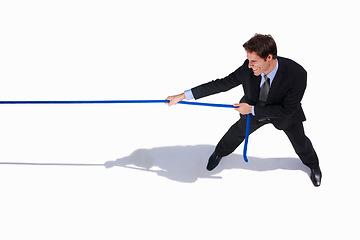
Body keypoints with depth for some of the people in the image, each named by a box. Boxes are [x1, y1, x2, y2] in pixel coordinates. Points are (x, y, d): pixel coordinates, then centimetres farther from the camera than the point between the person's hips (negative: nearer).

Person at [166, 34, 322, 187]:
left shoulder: (297, 74, -42)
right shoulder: (247, 69, -34)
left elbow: (287, 109, -33)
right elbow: (221, 84, -25)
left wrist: (252, 109, -32)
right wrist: (183, 96, -28)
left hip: (284, 115, -1)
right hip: (253, 111, 1)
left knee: (300, 141, 21)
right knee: (238, 131, 23)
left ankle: (313, 165, 56)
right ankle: (219, 153, 56)